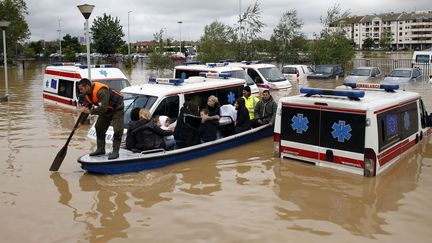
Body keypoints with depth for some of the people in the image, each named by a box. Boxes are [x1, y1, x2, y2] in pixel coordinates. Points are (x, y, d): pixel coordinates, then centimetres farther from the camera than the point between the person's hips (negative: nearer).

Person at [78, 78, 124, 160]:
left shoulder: (102, 92, -36)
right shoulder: (87, 93, -7)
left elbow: (103, 108, -41)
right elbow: (88, 102, 7)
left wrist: (90, 111, -32)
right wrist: (85, 107, -17)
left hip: (117, 109, -9)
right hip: (106, 110, 9)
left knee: (117, 130, -13)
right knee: (99, 128, 11)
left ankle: (115, 152, -8)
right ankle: (100, 149, 20)